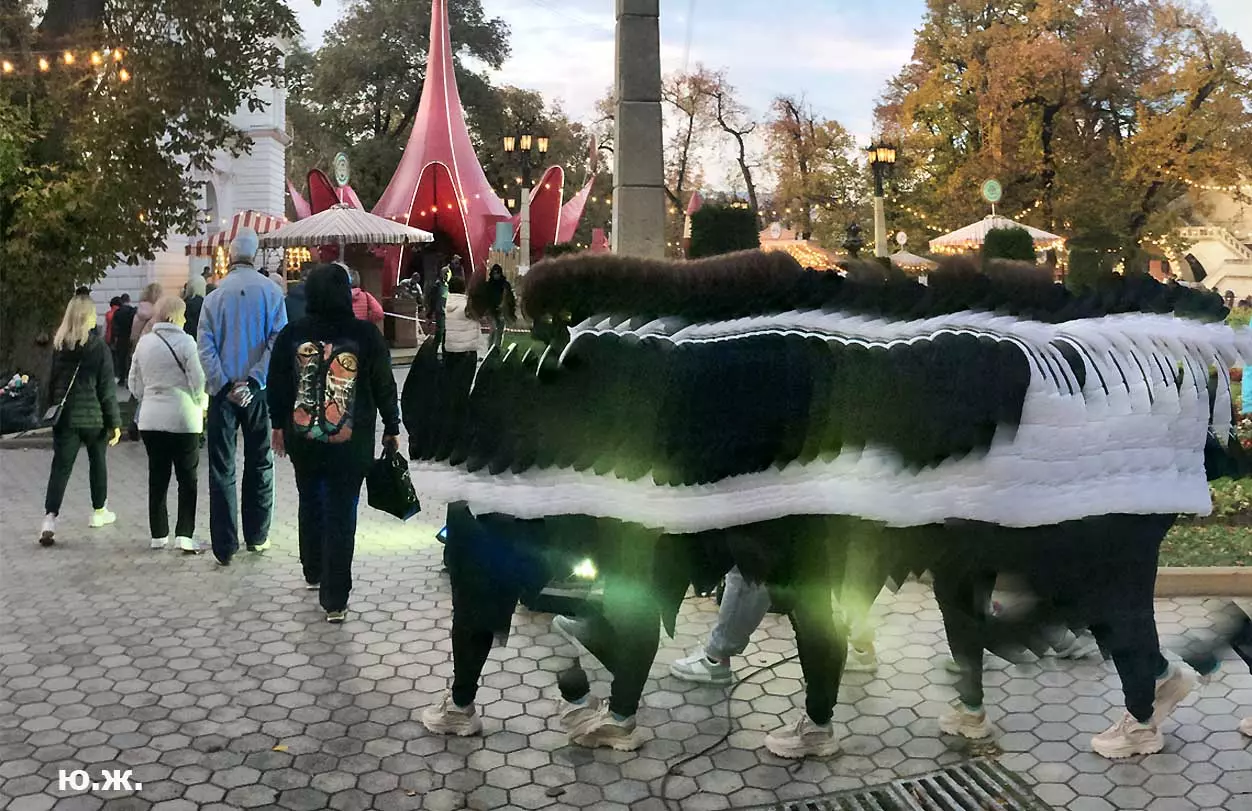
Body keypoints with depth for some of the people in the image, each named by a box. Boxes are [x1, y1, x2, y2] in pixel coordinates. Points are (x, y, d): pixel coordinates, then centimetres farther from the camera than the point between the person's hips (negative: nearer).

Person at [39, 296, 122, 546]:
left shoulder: (58, 346, 1)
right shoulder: (98, 347, -10)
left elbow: (52, 383, 6)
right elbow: (107, 387, -9)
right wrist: (115, 421, -5)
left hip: (65, 417, 2)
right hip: (94, 416, -2)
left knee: (60, 467, 0)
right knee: (97, 462, 16)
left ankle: (50, 518, -13)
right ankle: (99, 512, 28)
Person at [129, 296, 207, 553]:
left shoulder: (144, 343, 6)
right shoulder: (186, 342, -10)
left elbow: (134, 383, 11)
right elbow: (198, 381, -12)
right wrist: (202, 405, 5)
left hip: (150, 419, 5)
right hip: (183, 419, -5)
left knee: (157, 478, 12)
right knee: (188, 479, 4)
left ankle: (158, 535, 17)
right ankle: (184, 535, -2)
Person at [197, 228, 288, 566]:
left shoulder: (215, 295, -1)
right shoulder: (270, 291, -3)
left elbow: (205, 346, -7)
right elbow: (277, 341, -12)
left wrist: (225, 386, -9)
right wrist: (252, 381, -13)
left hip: (223, 391, 0)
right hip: (258, 392, 0)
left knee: (222, 469, 4)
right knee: (259, 463, 14)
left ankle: (224, 546, 2)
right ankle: (257, 536, 21)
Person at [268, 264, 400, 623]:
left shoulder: (292, 334, -3)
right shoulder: (366, 335, -9)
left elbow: (276, 385, 6)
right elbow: (384, 387, -3)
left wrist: (279, 424, 20)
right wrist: (391, 429, 9)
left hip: (303, 440, 3)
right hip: (351, 443, -2)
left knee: (311, 503, 22)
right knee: (341, 515, 2)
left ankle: (313, 572, 40)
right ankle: (334, 599, 1)